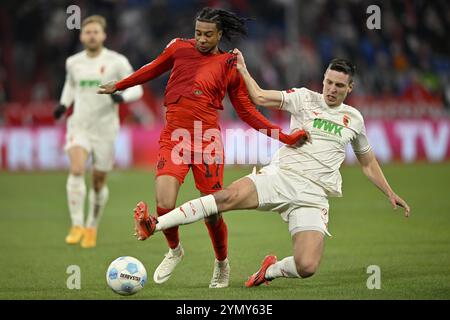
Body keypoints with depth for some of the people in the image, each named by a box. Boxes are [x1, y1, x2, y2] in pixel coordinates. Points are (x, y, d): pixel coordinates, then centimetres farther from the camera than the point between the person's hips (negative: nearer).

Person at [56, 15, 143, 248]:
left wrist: (122, 97, -24)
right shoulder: (73, 62, 6)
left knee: (99, 183, 7)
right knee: (77, 170, -23)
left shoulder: (117, 61, -5)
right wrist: (64, 104, 7)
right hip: (79, 124, 1)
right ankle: (77, 225, -20)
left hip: (105, 128, -1)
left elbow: (136, 89, -3)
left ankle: (92, 228, 28)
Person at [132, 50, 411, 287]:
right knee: (228, 197, -29)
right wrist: (242, 69, -3)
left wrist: (390, 193, 27)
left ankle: (272, 270, 14)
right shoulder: (305, 98, 8)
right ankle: (155, 225, -31)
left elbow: (368, 162, 29)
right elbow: (261, 97, 1)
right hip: (280, 177, -1)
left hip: (314, 195, 2)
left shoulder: (354, 119, 16)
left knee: (307, 267, -20)